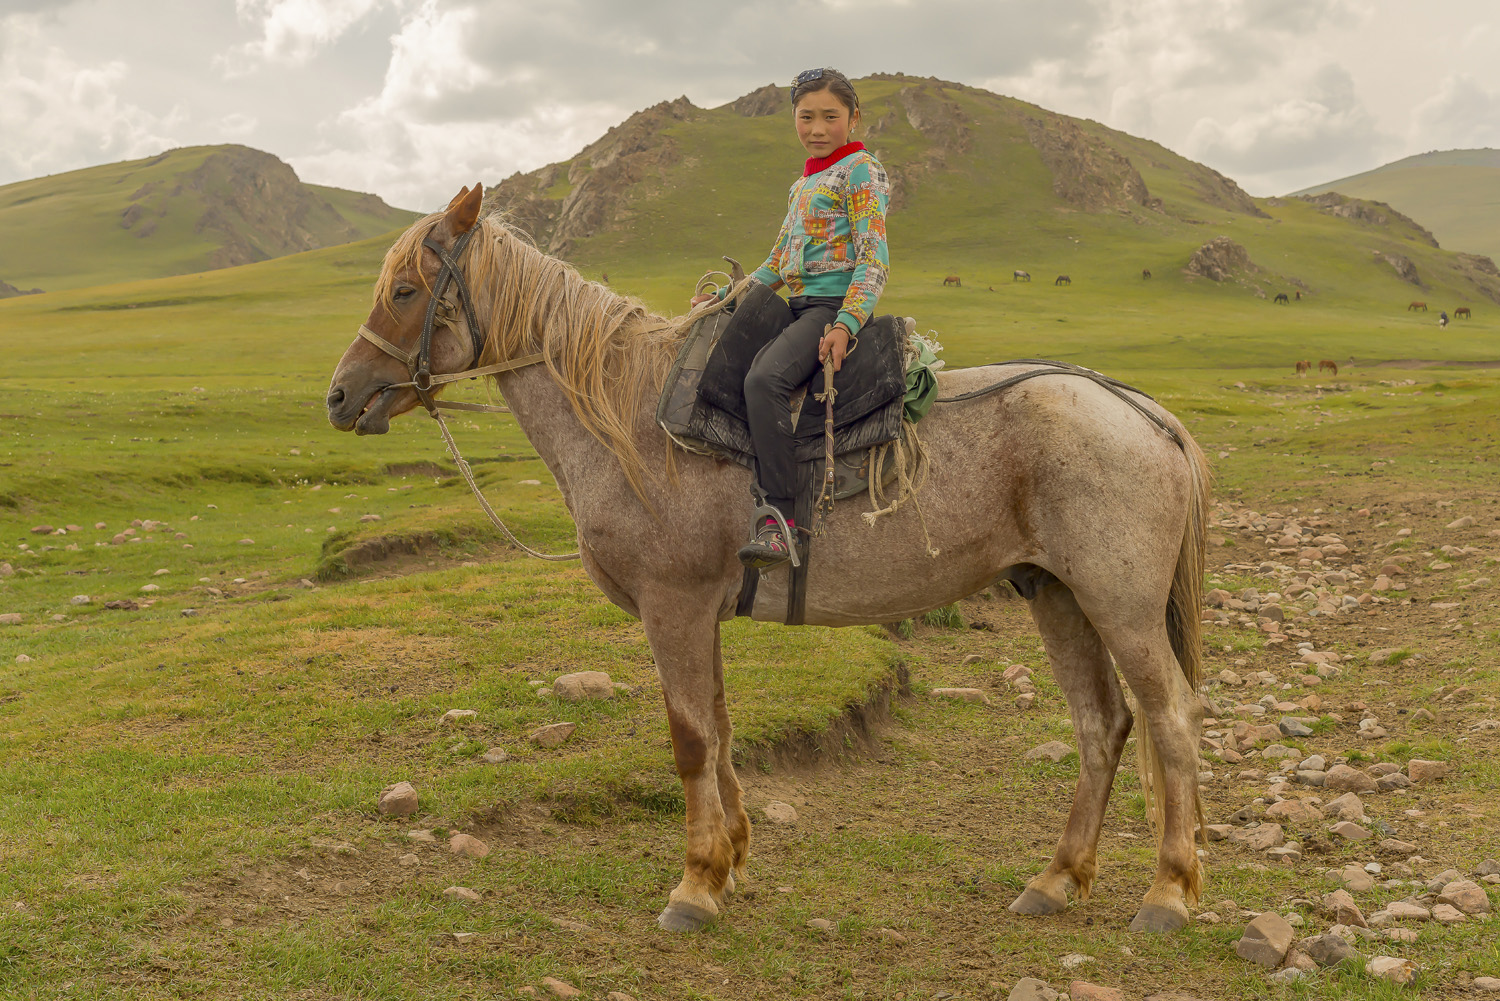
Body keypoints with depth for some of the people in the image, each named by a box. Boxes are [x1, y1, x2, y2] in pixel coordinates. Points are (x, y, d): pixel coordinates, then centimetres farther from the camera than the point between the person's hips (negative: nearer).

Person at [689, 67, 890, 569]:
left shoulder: (861, 170, -3)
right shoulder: (803, 184, 23)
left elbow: (874, 260, -13)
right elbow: (777, 265, 28)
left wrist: (845, 325, -26)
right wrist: (726, 297, 17)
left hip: (838, 304, -9)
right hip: (799, 306, 10)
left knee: (764, 378, -31)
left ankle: (778, 519, -34)